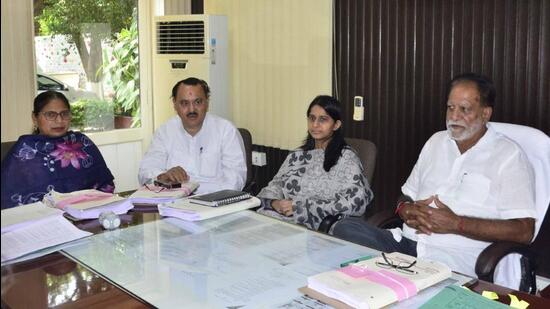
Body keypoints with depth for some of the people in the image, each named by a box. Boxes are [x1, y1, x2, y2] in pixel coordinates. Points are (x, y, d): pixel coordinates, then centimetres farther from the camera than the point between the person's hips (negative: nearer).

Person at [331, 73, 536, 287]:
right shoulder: (436, 141, 19)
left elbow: (523, 231, -9)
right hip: (407, 242, 6)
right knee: (344, 228, -19)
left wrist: (456, 223, -15)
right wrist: (406, 209, -1)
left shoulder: (508, 155, -1)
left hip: (456, 260, -6)